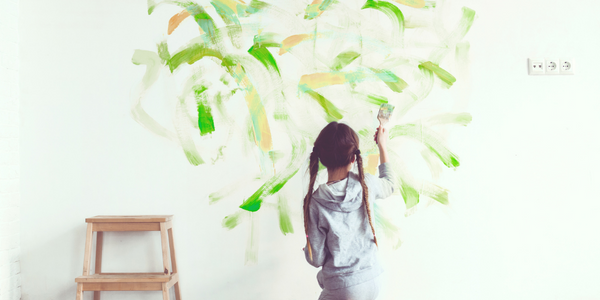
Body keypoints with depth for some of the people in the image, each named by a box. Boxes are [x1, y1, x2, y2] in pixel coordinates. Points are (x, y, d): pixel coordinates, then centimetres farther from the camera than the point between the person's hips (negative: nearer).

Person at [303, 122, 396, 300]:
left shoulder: (315, 203, -18)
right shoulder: (365, 184, -10)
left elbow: (316, 259, -11)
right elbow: (389, 185, 16)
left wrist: (306, 250, 12)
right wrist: (382, 145, 26)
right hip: (372, 282, 4)